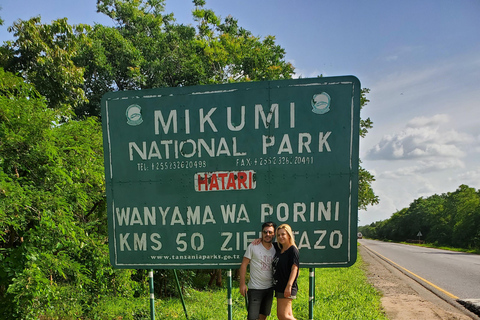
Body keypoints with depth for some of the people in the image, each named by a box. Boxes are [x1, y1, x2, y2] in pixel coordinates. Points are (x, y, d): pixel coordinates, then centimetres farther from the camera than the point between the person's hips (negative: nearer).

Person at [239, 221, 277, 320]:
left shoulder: (275, 250, 5)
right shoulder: (253, 246, -7)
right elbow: (244, 265, -6)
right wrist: (242, 284, -11)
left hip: (269, 288, 5)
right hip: (255, 288, -4)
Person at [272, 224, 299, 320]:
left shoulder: (293, 250, -11)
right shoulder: (278, 249, 10)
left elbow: (294, 269, -17)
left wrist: (289, 286, -25)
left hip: (287, 288, -8)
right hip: (279, 287, 8)